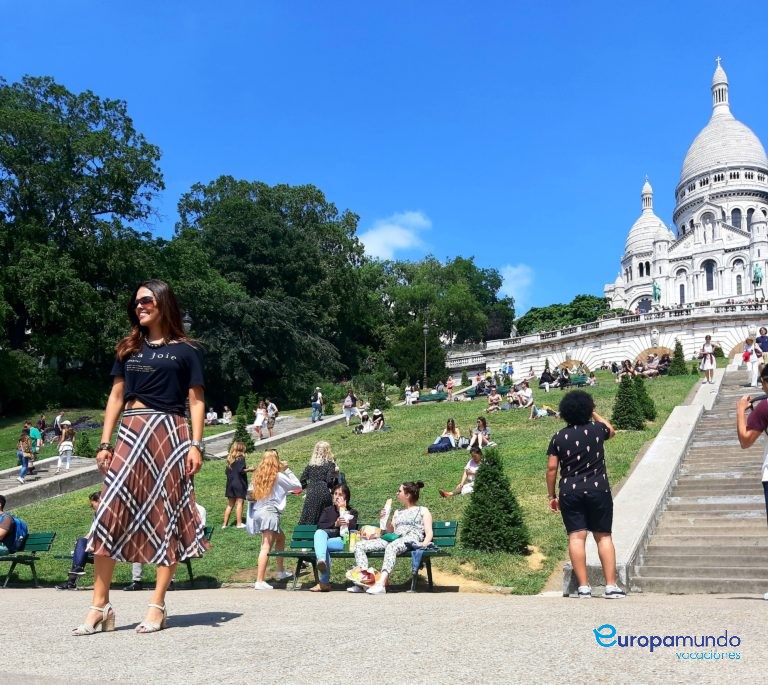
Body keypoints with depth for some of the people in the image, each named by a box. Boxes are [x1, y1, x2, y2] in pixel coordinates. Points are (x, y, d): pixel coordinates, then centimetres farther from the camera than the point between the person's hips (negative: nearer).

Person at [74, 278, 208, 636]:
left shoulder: (186, 351, 4)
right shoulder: (128, 349, 16)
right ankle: (100, 606, 3)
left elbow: (196, 401, 2)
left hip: (169, 435, -4)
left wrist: (195, 445, -8)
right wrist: (105, 443, 6)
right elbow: (116, 397, 14)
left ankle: (157, 605, 6)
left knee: (167, 516, -1)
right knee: (110, 513, -5)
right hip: (130, 434, 4)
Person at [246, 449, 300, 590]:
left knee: (280, 538, 25)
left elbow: (250, 494, 6)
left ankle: (280, 571, 33)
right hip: (269, 512, -8)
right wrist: (287, 470, 7)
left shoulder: (258, 475, 10)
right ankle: (260, 582, -14)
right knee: (266, 547, -9)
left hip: (257, 511, 8)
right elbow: (297, 485, 2)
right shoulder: (278, 476, -6)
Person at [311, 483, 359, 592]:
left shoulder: (352, 512, 18)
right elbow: (319, 526, 5)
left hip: (343, 541, -2)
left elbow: (352, 528, -4)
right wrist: (335, 524, -13)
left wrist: (343, 510, 1)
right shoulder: (327, 510, 24)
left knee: (322, 544, -32)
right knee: (319, 533, -33)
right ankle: (321, 561, -57)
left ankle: (324, 582, -37)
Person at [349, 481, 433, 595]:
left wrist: (424, 543, -17)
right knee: (359, 546, -14)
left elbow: (429, 533, 4)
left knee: (391, 547, -42)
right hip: (393, 539, 7)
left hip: (411, 539, -7)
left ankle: (381, 584, -54)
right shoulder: (398, 512, 34)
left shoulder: (423, 510, 17)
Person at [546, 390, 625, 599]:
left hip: (569, 492, 0)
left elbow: (551, 468, 0)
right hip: (598, 489, 0)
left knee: (576, 537, -1)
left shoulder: (559, 438, 1)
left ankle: (583, 587, -4)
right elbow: (611, 430, 25)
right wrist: (594, 414, 34)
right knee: (603, 536, 6)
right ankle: (611, 586, 4)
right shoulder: (596, 430, 0)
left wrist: (552, 496, 9)